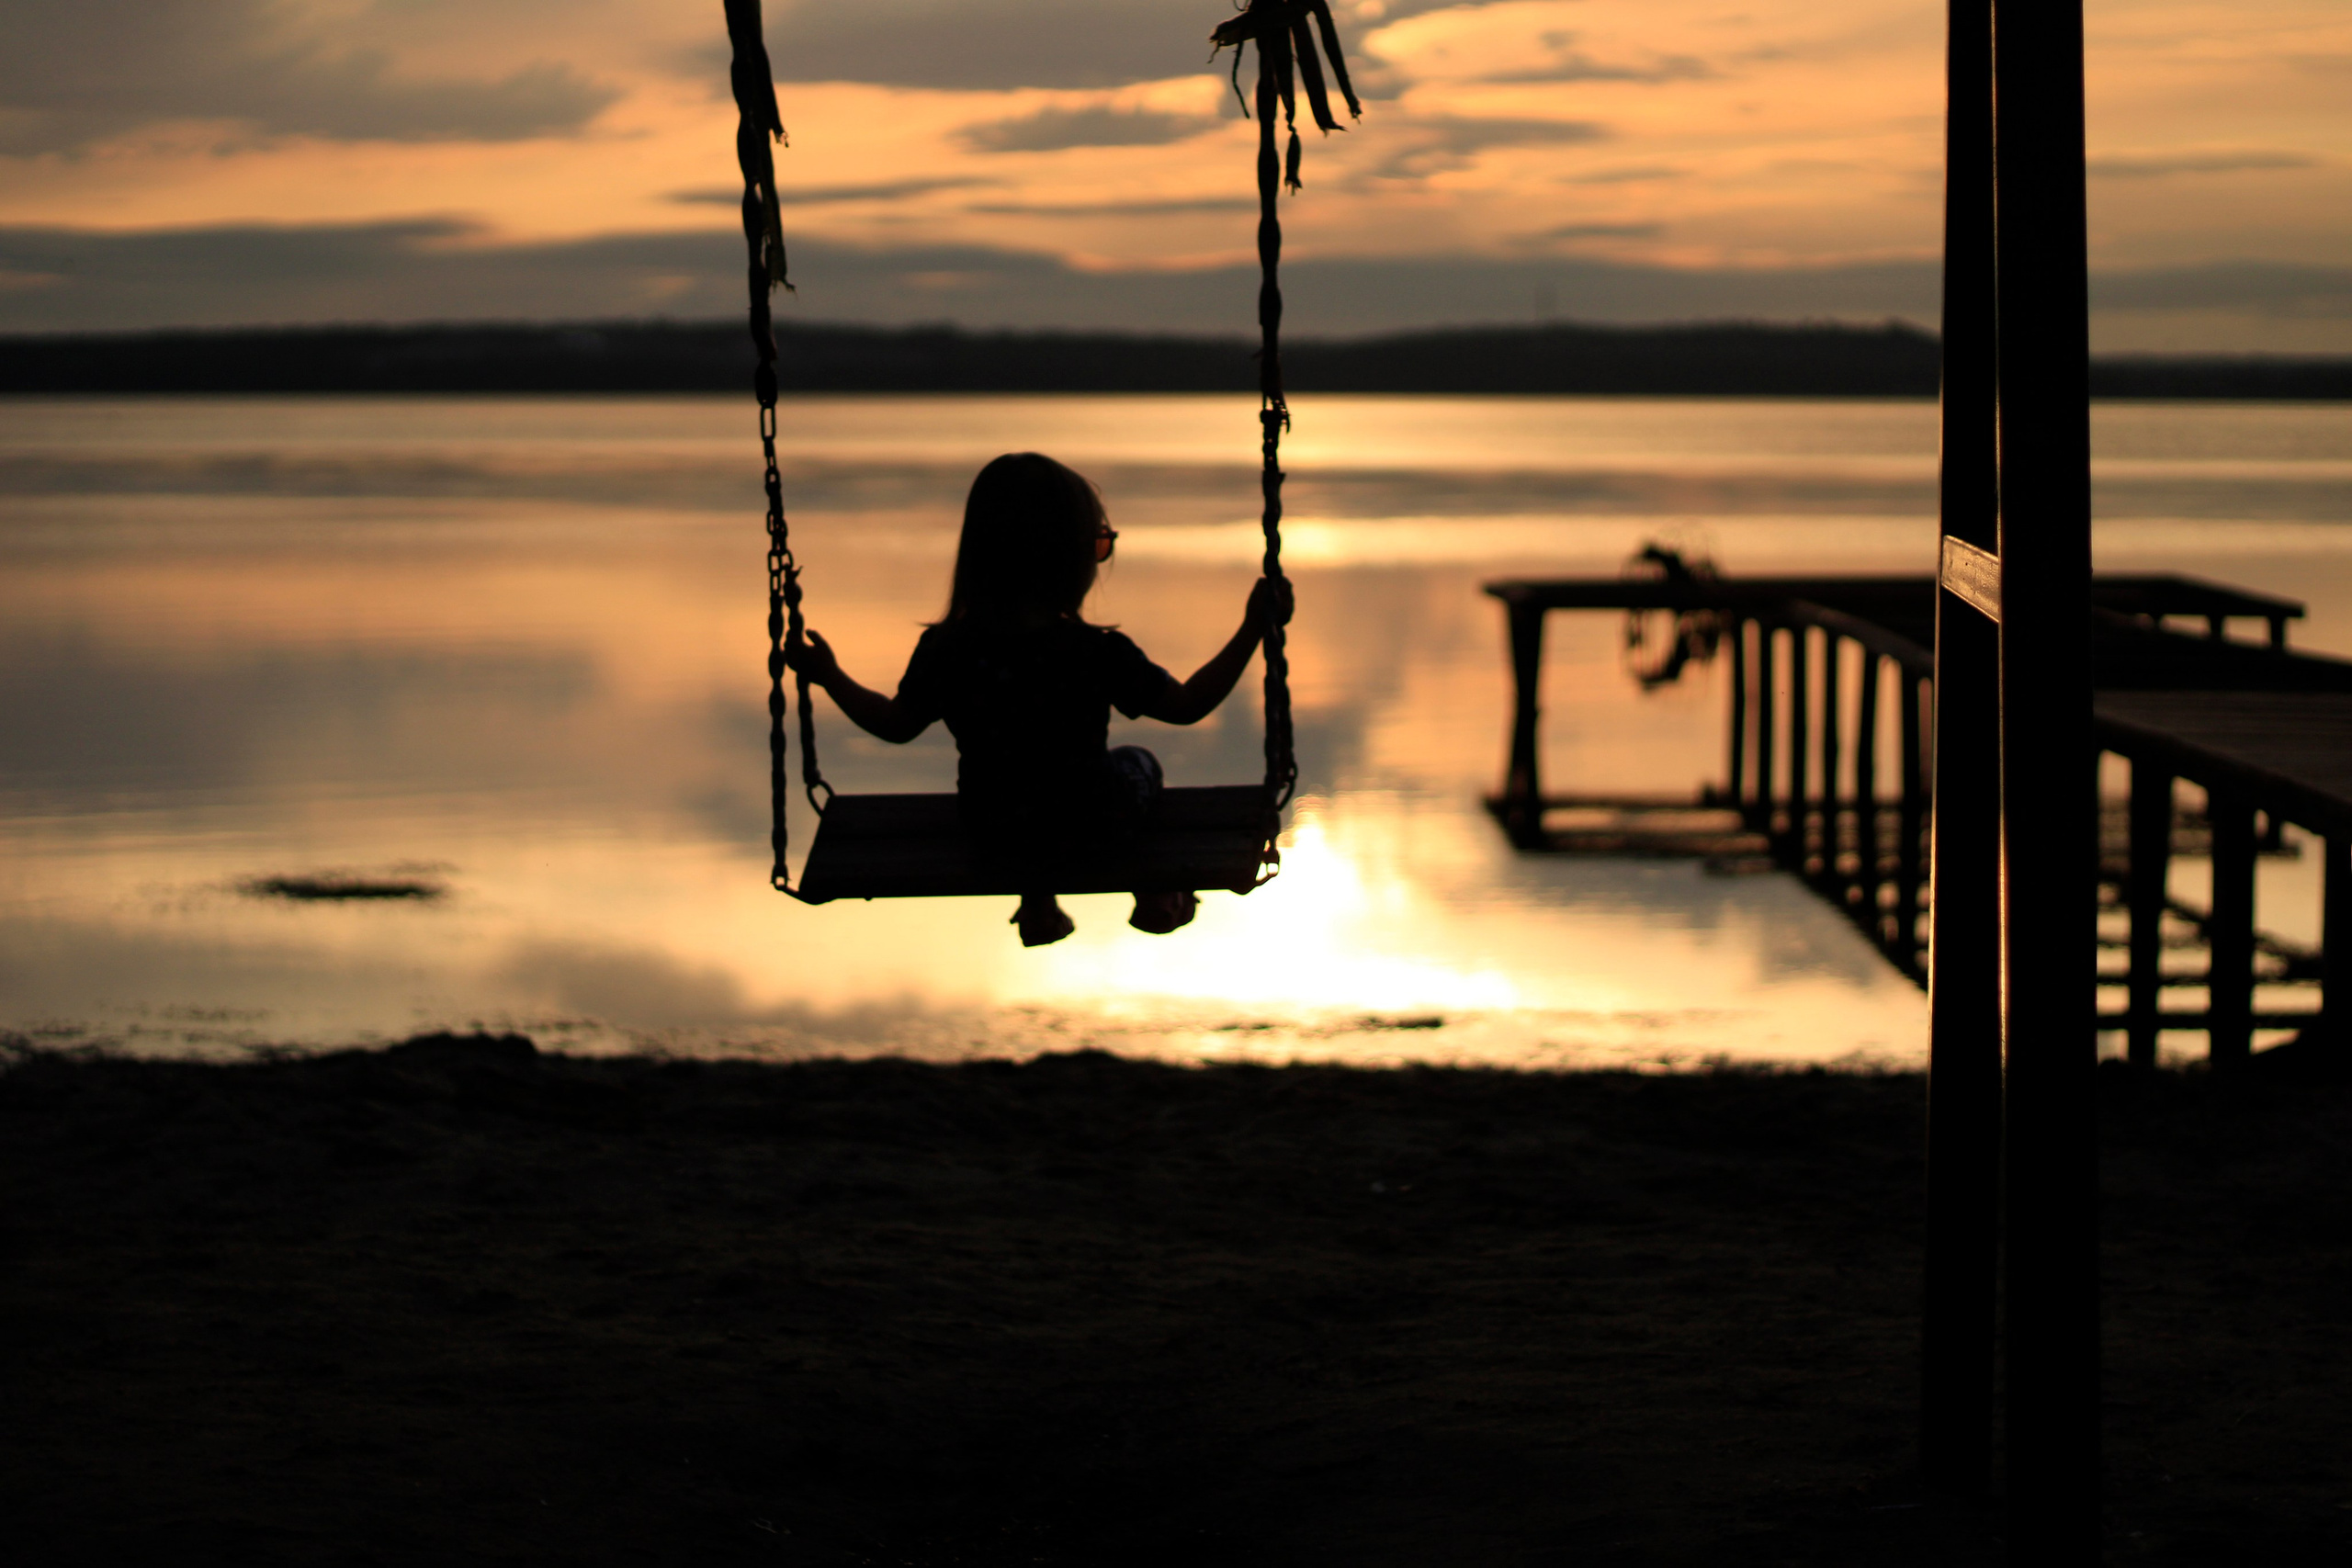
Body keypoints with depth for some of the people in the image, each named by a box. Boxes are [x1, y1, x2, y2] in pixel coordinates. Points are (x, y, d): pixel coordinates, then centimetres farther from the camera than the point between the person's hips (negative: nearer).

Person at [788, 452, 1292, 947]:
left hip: (992, 836, 2)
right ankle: (1154, 898, 41)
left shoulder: (944, 649, -19)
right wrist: (1253, 629, -13)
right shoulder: (1099, 654, -27)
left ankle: (1037, 903, 45)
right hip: (1086, 828, -2)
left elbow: (897, 724, -4)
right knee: (1138, 764, 29)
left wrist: (829, 677, 11)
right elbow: (1188, 705, -18)